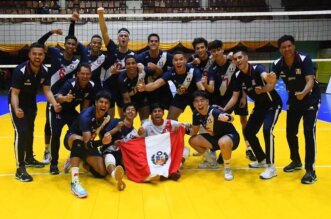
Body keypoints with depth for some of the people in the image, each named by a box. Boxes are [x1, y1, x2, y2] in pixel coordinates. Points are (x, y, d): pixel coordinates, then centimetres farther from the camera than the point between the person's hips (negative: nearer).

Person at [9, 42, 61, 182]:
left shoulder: (44, 71, -15)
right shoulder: (20, 70, -31)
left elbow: (47, 90, -12)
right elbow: (14, 93, -30)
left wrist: (55, 104, -30)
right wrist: (16, 109, -48)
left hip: (31, 103, 6)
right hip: (17, 104, -6)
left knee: (30, 131, 20)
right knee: (21, 132, -17)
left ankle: (29, 158, 40)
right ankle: (20, 169, -10)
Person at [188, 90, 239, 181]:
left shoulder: (214, 111, -30)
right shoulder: (196, 113, -9)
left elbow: (231, 118, -51)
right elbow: (194, 132, 2)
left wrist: (227, 118, -74)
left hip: (231, 136, -7)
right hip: (215, 137, 7)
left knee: (223, 142, -40)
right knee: (193, 140, -5)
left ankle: (227, 168, -13)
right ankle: (210, 161, 17)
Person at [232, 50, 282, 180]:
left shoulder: (257, 68, -28)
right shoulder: (238, 76, -10)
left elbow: (265, 76, -53)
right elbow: (235, 98, -3)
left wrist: (270, 80, -77)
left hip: (273, 104, -7)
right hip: (259, 106, 7)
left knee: (267, 130, -27)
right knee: (248, 132, 6)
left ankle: (271, 167, -15)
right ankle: (262, 160, 28)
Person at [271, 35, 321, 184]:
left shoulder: (304, 59, -25)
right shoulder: (278, 64, -12)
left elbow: (310, 81, -35)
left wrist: (303, 93, -55)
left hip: (310, 98, -5)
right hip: (294, 99, 5)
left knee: (309, 131, -16)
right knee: (290, 132, 7)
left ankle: (310, 170, -10)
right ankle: (296, 161, 30)